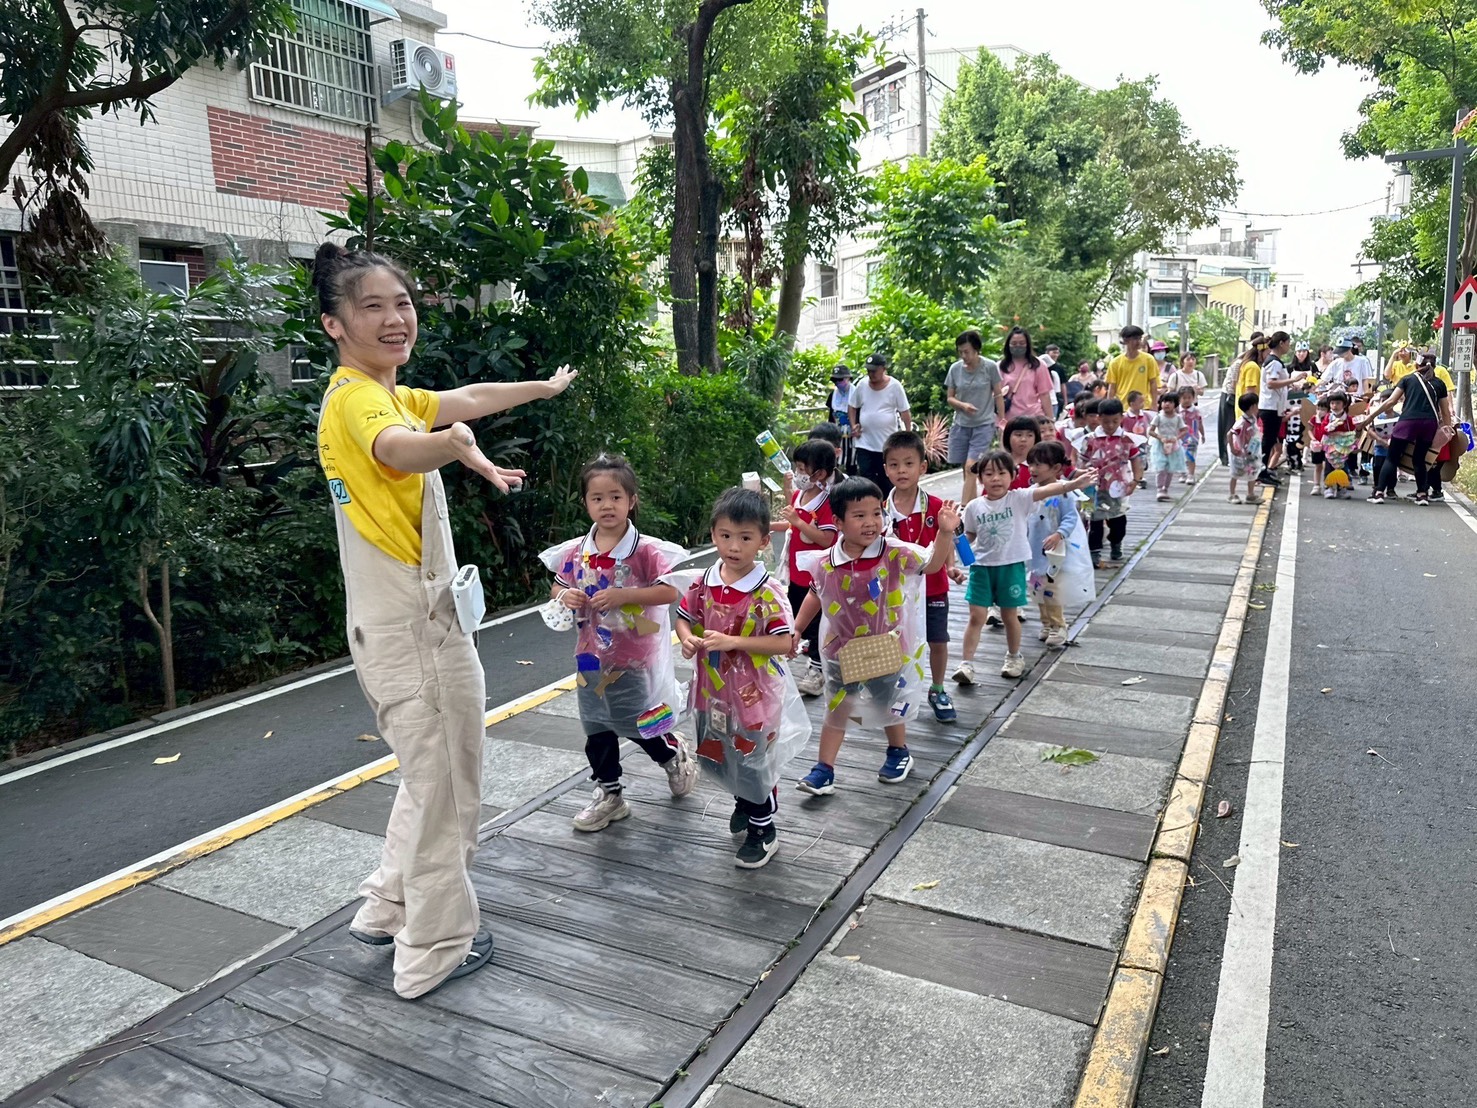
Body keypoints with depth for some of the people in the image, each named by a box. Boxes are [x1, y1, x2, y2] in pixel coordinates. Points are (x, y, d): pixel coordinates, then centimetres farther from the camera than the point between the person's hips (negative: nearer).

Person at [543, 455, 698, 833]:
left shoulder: (646, 550, -14)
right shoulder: (575, 552, 0)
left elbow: (669, 591, -19)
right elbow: (558, 588, 12)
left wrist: (622, 595, -26)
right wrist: (564, 596, -12)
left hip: (635, 656, -5)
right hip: (592, 655, 5)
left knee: (636, 724, 6)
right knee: (597, 728, 13)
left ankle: (676, 755, 37)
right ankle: (609, 793, 30)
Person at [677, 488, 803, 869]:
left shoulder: (767, 593, -20)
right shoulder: (704, 584, -5)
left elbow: (784, 643, -22)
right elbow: (685, 617, 8)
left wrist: (733, 641, -29)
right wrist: (687, 638, -14)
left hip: (754, 695, -5)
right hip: (713, 691, 6)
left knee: (755, 762, 8)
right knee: (721, 758, 23)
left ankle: (763, 832, 29)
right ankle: (745, 802, 52)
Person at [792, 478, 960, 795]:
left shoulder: (895, 554, -19)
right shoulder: (825, 564, -12)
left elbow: (932, 563, -28)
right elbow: (815, 596, 5)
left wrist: (945, 533, -44)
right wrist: (795, 630, 7)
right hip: (841, 651, 1)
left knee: (889, 707, 21)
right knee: (836, 710, 12)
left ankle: (899, 753, 48)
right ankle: (824, 769, 23)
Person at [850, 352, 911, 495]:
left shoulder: (895, 386, -8)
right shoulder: (862, 386, 0)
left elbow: (905, 412, -5)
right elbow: (853, 407, 15)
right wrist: (853, 425, 2)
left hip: (888, 444, -2)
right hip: (864, 444, 2)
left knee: (886, 481, 10)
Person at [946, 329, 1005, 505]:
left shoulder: (990, 367, -6)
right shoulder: (955, 369, 1)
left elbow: (999, 395, 2)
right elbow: (950, 398, 7)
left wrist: (1002, 421, 3)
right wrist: (962, 405, -13)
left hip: (984, 424, -4)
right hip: (961, 425, 4)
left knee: (970, 468, -15)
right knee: (967, 470, 6)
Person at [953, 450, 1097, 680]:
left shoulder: (1018, 499, -8)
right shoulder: (974, 507, -2)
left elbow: (1047, 490, -24)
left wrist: (1074, 483, -36)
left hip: (1012, 565, -1)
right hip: (982, 566, 1)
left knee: (1010, 615, 12)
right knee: (976, 616, 0)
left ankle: (1014, 657, 34)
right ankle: (966, 664, 5)